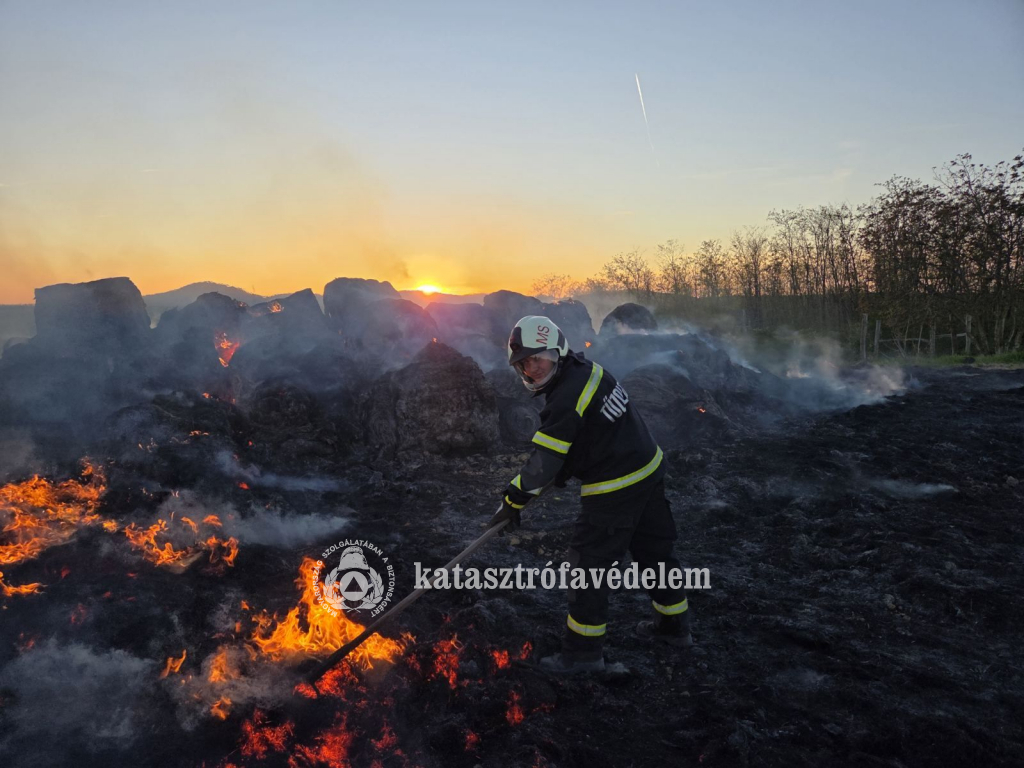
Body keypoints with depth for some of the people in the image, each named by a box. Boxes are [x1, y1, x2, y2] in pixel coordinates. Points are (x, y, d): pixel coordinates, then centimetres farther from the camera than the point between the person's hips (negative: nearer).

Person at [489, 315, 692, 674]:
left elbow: (543, 461, -20)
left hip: (615, 490, -10)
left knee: (589, 563, 3)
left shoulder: (567, 399, -24)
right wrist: (559, 478, 19)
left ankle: (583, 651, 15)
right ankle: (674, 625, 41)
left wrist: (513, 502, -10)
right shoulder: (587, 369, 5)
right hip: (650, 469, 10)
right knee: (654, 548, 23)